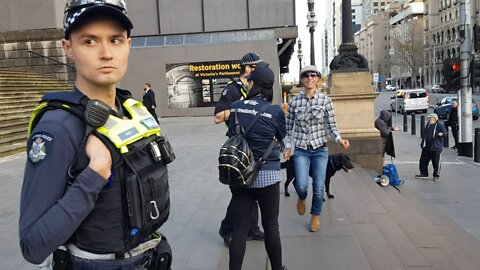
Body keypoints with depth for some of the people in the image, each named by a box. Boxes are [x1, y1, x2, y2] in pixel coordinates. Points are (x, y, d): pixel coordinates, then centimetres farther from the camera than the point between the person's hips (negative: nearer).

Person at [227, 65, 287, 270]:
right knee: (270, 226, 13)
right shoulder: (275, 111, -9)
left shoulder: (235, 107, -2)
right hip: (267, 175, -2)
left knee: (239, 228, 7)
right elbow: (283, 138, 6)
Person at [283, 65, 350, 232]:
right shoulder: (294, 102, -1)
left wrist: (339, 139, -16)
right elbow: (288, 127, 7)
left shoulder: (325, 101, -3)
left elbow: (331, 126, 0)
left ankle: (316, 216, 29)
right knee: (301, 185, -11)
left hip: (320, 149, 0)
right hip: (301, 150, 0)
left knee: (319, 187, 3)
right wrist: (287, 146, 1)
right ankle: (302, 198, 28)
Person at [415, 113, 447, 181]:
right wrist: (423, 142, 19)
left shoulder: (439, 125, -8)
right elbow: (424, 133, 23)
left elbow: (445, 131, -12)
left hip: (435, 147, -7)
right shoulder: (428, 125, 13)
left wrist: (442, 133, -34)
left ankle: (436, 175, 14)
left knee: (436, 162, 0)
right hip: (426, 147, 7)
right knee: (423, 160, 11)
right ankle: (424, 174, 23)